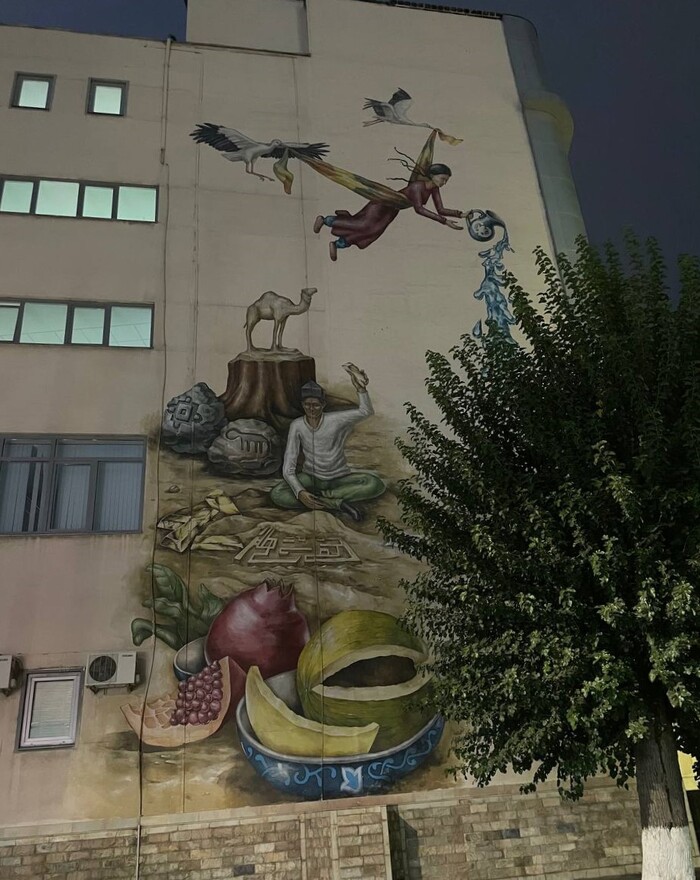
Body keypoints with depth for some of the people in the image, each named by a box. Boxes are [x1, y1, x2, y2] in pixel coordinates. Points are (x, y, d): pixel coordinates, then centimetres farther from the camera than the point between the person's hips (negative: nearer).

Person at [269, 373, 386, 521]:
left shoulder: (336, 420, -12)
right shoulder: (297, 426, -9)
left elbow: (365, 411, -25)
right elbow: (288, 467, -12)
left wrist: (361, 389, -45)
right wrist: (300, 492, -29)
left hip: (340, 478, -1)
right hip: (311, 478, 1)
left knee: (376, 485, -29)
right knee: (276, 494, -28)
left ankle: (323, 495, -21)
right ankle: (337, 503, -25)